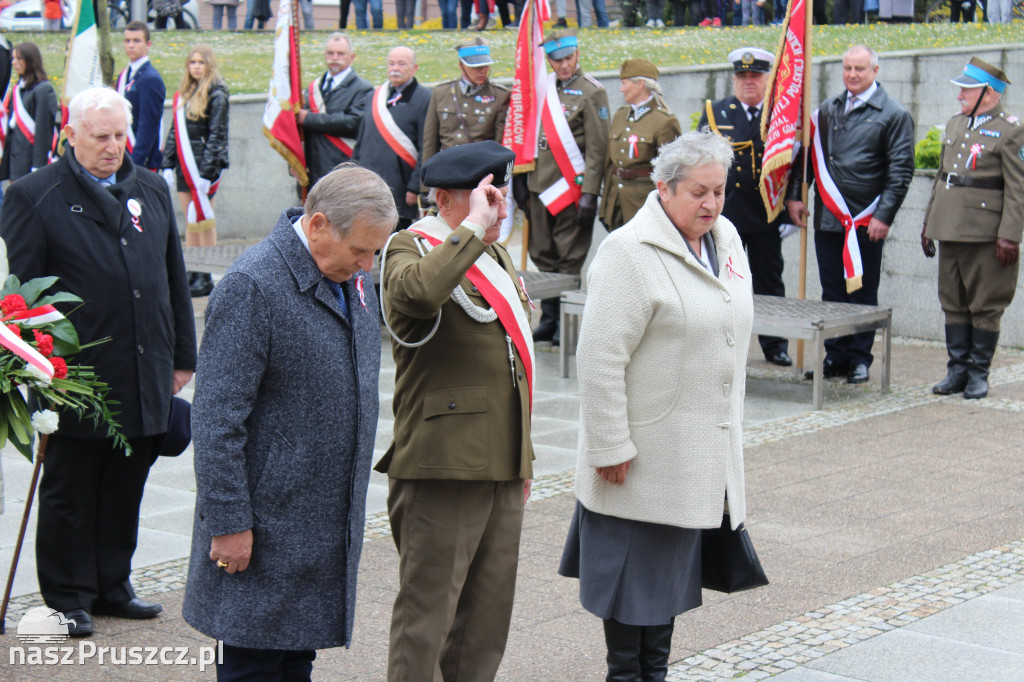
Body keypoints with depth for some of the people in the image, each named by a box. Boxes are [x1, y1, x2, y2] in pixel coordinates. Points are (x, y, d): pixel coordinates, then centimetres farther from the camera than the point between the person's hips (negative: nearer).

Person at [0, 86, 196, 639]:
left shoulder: (151, 191, 12)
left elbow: (174, 279, 17)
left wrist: (182, 356, 15)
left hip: (145, 379, 5)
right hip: (77, 377, -5)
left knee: (125, 489, 14)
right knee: (69, 493, 6)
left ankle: (113, 587, 27)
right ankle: (68, 598, 18)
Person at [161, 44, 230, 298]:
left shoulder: (216, 95, -7)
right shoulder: (183, 94, 13)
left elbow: (216, 135, -11)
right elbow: (174, 131, 15)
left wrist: (207, 172, -16)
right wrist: (168, 164, 9)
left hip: (204, 165, -7)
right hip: (184, 164, 7)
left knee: (203, 220, -3)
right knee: (190, 221, 9)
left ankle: (205, 278, 2)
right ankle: (191, 274, 14)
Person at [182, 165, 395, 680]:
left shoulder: (353, 278, 9)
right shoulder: (251, 286, -18)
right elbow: (216, 418, -19)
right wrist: (229, 522, -19)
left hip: (329, 523, 8)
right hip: (267, 521, -8)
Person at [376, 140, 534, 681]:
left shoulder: (497, 258, 20)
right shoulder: (410, 249, -7)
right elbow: (418, 292, -35)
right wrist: (473, 228, -25)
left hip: (501, 470, 8)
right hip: (441, 466, -8)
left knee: (488, 613, 13)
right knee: (427, 608, -4)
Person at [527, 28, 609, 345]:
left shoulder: (592, 92, -6)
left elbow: (597, 148, -10)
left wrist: (589, 194, -15)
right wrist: (522, 181, 16)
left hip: (571, 186, -6)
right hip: (540, 186, 6)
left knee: (570, 259, -1)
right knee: (543, 256, 9)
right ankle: (549, 320, 18)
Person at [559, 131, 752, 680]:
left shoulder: (726, 239, 9)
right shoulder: (631, 252, -16)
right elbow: (600, 358, -19)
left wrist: (731, 426, 19)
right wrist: (611, 446, -20)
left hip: (704, 450, 8)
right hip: (644, 450, -7)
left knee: (672, 566, 16)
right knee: (634, 569, 2)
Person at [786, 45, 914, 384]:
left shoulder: (894, 115, -3)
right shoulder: (829, 109, 12)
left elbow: (901, 170, -5)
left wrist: (884, 216, -12)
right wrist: (794, 196, 9)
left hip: (867, 221, -4)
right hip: (828, 217, 4)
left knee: (863, 293, 3)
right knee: (832, 292, 8)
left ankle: (859, 359, 12)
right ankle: (835, 356, 17)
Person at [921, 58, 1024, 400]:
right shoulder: (955, 124, 15)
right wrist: (929, 223, 18)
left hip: (986, 236, -7)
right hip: (950, 231, 7)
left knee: (985, 307, 1)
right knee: (953, 304, 10)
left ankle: (978, 374, 10)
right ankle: (957, 369, 18)